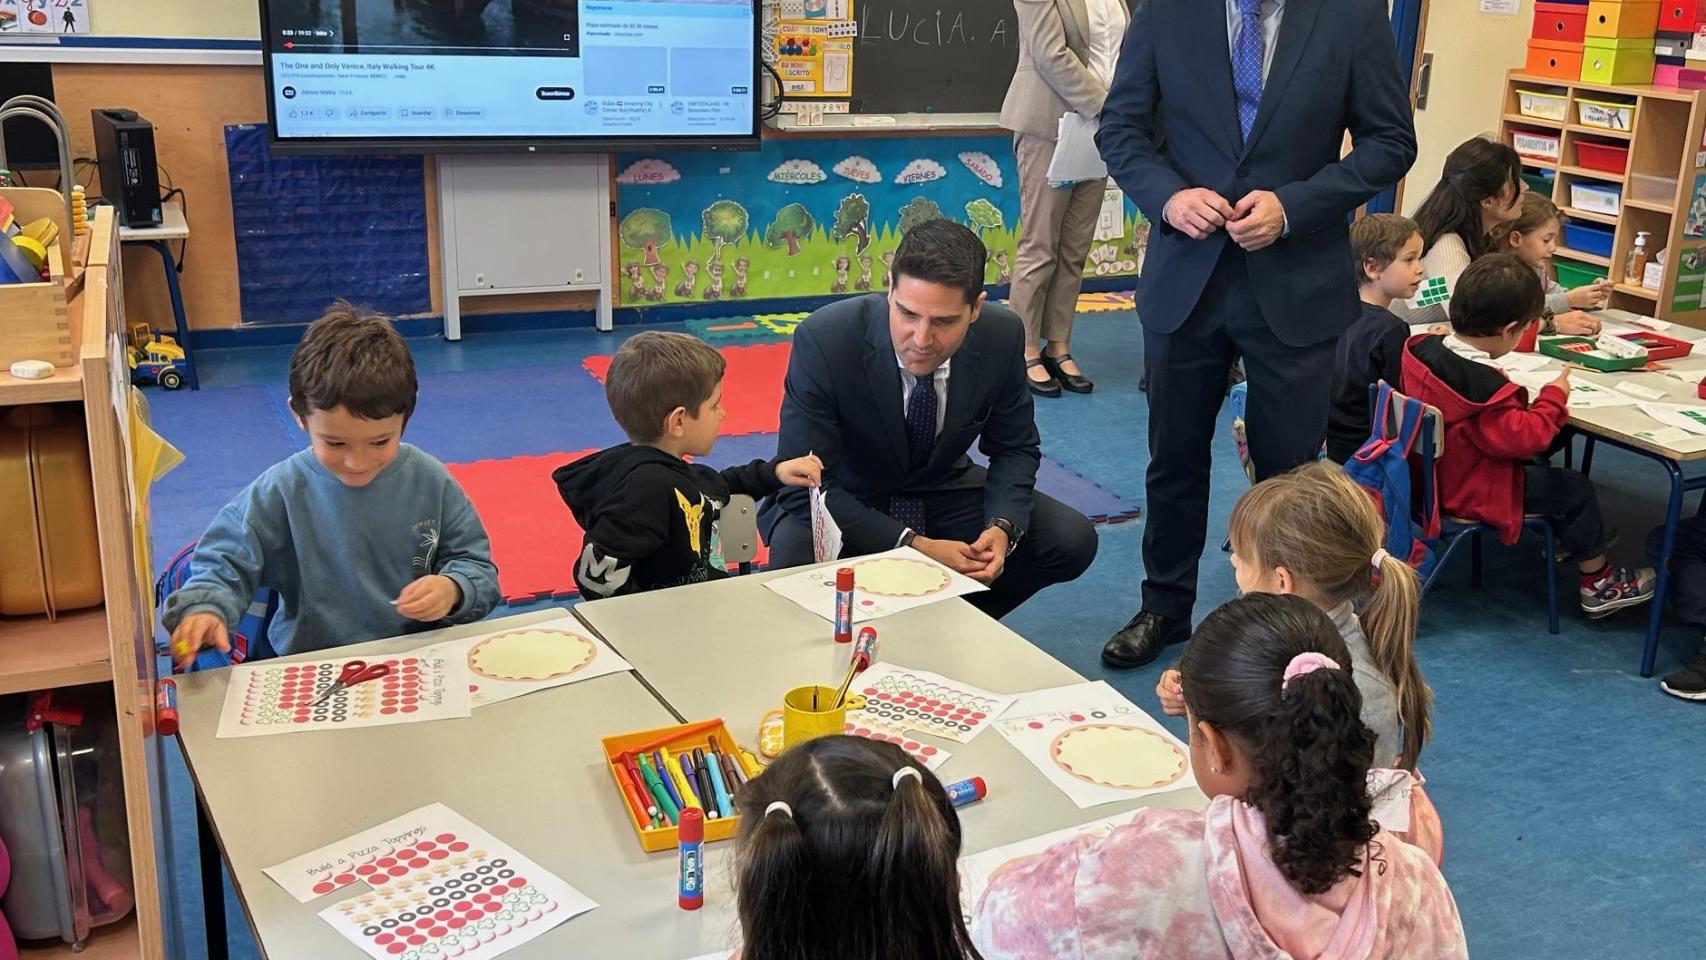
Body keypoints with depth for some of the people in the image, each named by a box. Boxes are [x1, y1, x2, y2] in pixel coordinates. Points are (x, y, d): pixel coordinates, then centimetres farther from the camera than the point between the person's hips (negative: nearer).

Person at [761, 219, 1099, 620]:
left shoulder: (1002, 335, -17)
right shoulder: (823, 340, -28)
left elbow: (1014, 449, -2)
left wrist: (1002, 528, -22)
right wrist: (914, 545, -32)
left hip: (943, 493, 4)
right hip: (840, 501, -4)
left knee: (1072, 541, -14)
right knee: (796, 557, -36)